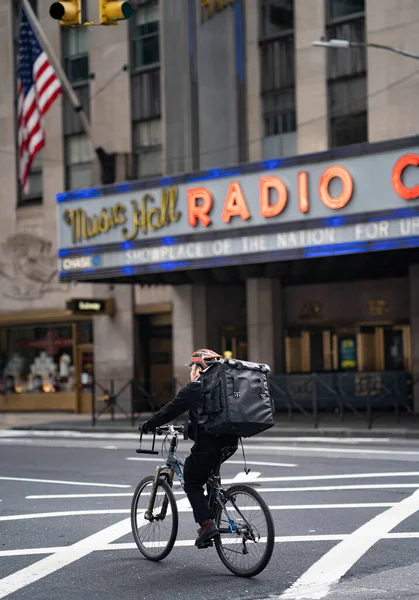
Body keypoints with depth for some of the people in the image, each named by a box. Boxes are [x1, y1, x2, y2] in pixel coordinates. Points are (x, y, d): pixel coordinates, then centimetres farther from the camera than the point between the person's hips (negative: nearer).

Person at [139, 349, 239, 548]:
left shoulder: (193, 388, -2)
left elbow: (170, 410, 1)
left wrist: (148, 425, 15)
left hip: (208, 442, -7)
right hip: (230, 441, 7)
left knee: (192, 483, 5)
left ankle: (207, 524, -11)